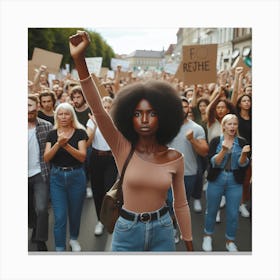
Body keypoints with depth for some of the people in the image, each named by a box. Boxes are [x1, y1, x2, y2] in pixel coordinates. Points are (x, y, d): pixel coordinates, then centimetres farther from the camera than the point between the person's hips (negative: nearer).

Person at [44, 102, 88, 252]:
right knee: (60, 216, -1)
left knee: (75, 213, 16)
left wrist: (66, 145, -27)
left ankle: (73, 239, 42)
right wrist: (58, 144, -23)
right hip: (57, 177, 1)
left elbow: (82, 157, -15)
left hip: (76, 176, -1)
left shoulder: (79, 132, -6)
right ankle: (60, 248, 13)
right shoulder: (52, 134, 2)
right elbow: (46, 158, -8)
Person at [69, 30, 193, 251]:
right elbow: (97, 109, -28)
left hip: (162, 232, 1)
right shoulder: (122, 148, -13)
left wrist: (189, 245, 9)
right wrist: (79, 60, -39)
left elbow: (181, 204, 2)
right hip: (127, 232, -1)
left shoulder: (175, 158, -9)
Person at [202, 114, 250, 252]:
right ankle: (208, 236, 35)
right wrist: (224, 150, -27)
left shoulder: (242, 142, -1)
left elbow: (242, 164, -6)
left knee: (233, 213, 8)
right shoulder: (216, 141, -5)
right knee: (211, 210, 13)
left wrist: (244, 154, -26)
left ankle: (230, 241, 28)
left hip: (235, 182, 1)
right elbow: (213, 163, -13)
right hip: (216, 180, -1)